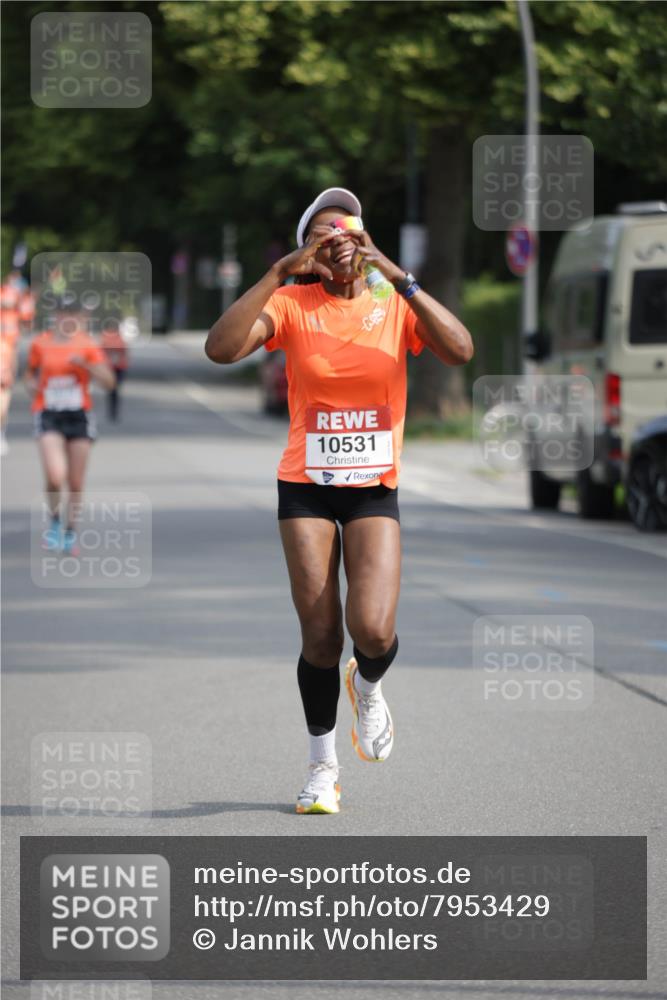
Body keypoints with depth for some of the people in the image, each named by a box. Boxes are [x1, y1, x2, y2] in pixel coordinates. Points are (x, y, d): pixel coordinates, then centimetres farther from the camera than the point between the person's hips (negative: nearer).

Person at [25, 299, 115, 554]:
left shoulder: (87, 345, -1)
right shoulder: (40, 343, 2)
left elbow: (108, 382, -6)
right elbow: (31, 373, 19)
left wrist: (85, 363, -20)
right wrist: (33, 385, -3)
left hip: (79, 416, 1)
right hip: (49, 416, -1)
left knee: (76, 483, 4)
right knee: (55, 476, -20)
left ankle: (70, 533, 23)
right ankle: (55, 522, 7)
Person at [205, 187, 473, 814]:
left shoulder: (396, 306, 0)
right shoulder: (292, 304, -3)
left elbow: (460, 351, -19)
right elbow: (220, 349, -20)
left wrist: (399, 278, -23)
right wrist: (280, 272, -24)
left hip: (375, 489, 0)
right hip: (306, 486, 0)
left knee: (374, 631, -16)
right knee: (320, 638, -2)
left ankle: (368, 686, 21)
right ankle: (323, 769, 18)